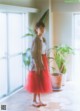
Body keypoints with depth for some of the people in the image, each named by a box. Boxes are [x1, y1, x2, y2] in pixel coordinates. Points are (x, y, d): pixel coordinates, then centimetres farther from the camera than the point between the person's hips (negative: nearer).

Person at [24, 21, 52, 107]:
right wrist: (37, 65, -21)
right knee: (37, 82, -1)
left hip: (43, 61, 8)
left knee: (42, 82, 12)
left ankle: (39, 100, 22)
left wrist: (46, 63, 14)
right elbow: (33, 54, -18)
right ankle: (34, 101, 12)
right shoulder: (36, 40, -16)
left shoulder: (43, 39, 10)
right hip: (37, 62, -8)